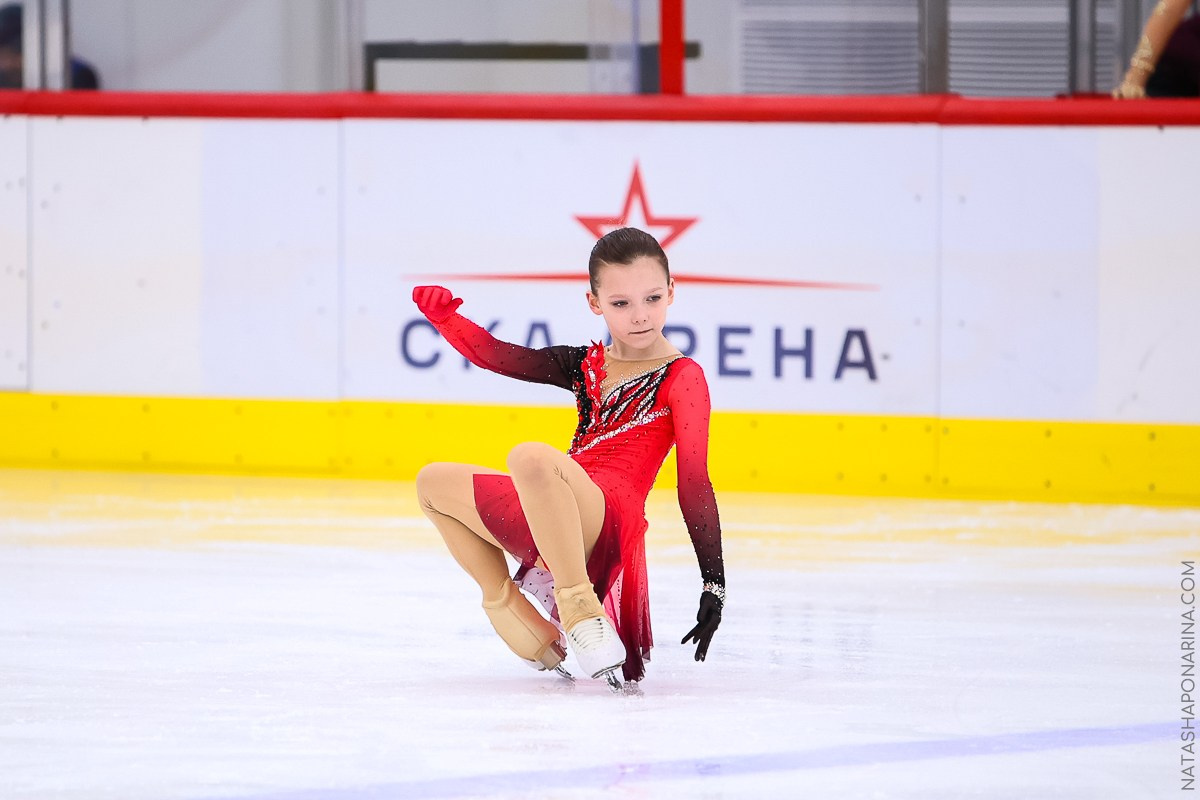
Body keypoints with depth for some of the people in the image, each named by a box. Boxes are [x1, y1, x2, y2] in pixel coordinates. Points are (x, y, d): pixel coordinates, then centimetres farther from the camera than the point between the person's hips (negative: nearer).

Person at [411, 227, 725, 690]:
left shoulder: (682, 378, -1)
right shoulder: (587, 366, 18)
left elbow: (694, 483, -8)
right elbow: (497, 356, 12)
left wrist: (713, 583, -13)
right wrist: (444, 318, -8)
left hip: (607, 522, -8)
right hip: (545, 522, 8)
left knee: (530, 458, -37)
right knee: (434, 484, 21)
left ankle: (580, 609, -32)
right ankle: (509, 610, 12)